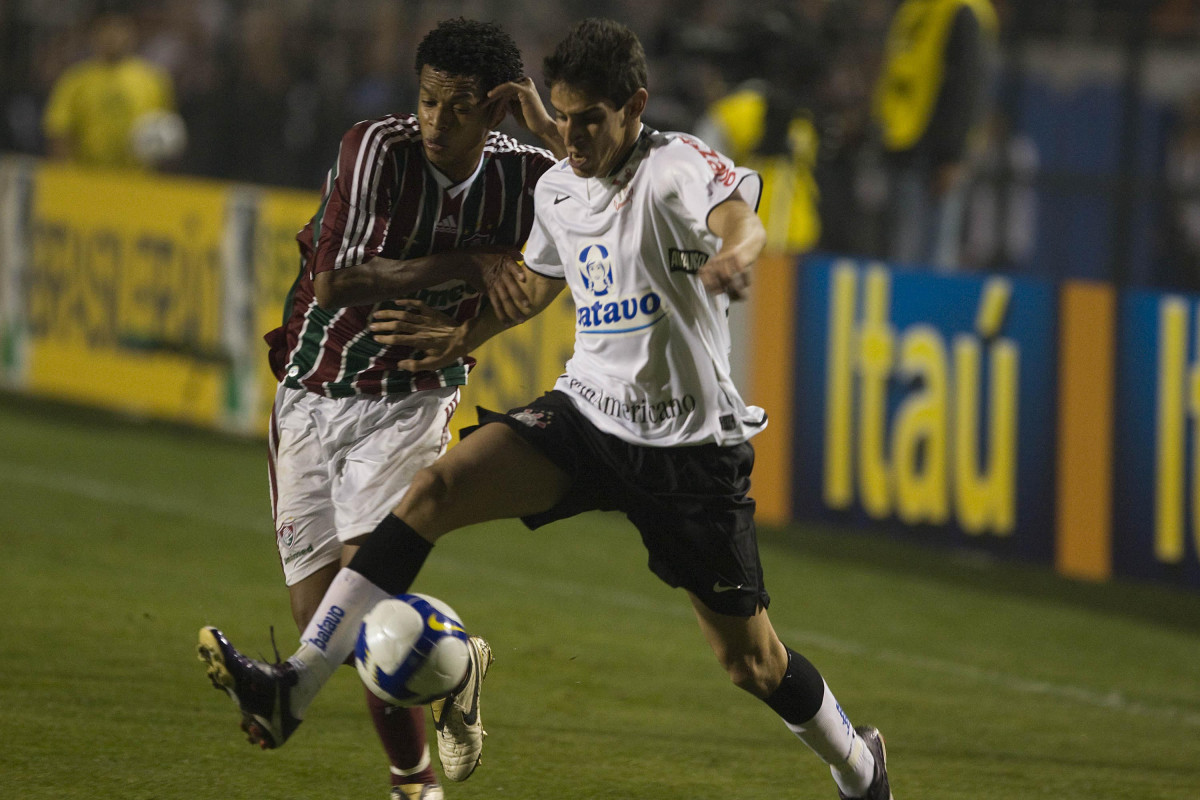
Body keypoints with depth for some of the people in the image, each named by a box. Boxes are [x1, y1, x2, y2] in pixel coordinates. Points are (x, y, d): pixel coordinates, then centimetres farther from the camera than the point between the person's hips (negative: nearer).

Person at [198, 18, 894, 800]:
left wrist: (736, 252, -62)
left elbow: (740, 219, -39)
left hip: (690, 443, -5)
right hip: (586, 411, 5)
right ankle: (292, 691, -24)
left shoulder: (675, 167, -15)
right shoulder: (558, 189, 5)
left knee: (751, 660, 2)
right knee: (435, 487, -19)